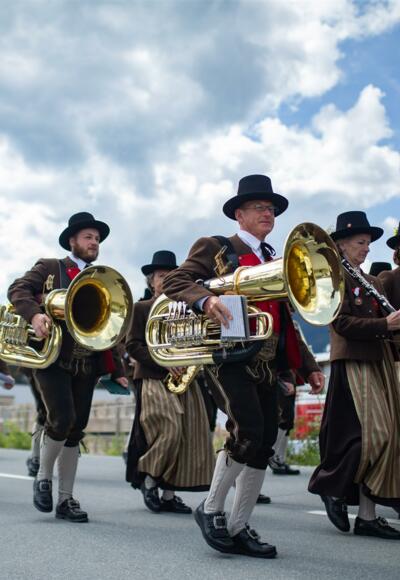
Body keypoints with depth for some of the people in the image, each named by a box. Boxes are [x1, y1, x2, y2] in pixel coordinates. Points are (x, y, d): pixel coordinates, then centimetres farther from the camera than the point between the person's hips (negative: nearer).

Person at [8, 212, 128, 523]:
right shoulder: (49, 267, 7)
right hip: (52, 357, -4)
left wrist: (116, 368, 11)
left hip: (87, 364, 4)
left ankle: (66, 499, 13)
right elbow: (18, 289, -7)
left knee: (76, 429, 4)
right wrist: (34, 314, -27)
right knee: (63, 418, -18)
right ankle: (43, 478, 7)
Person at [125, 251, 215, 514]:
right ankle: (149, 481, 2)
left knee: (188, 436, -3)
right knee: (169, 429, -20)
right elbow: (133, 345, -4)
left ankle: (169, 494, 7)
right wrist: (165, 363, -14)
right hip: (153, 379, -5)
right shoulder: (140, 309, 6)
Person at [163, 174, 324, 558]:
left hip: (266, 363, 7)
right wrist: (205, 299, -28)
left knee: (264, 444, 3)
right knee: (248, 431, -20)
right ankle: (211, 509, 1)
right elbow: (173, 282, -9)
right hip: (228, 356, -7)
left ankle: (239, 528, 14)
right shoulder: (215, 248, 3)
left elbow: (286, 321, 21)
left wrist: (307, 366, 13)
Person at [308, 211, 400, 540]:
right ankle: (332, 488, 6)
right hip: (352, 363, -8)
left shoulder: (373, 283, 21)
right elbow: (342, 323, -15)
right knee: (371, 434, -16)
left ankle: (368, 516, 8)